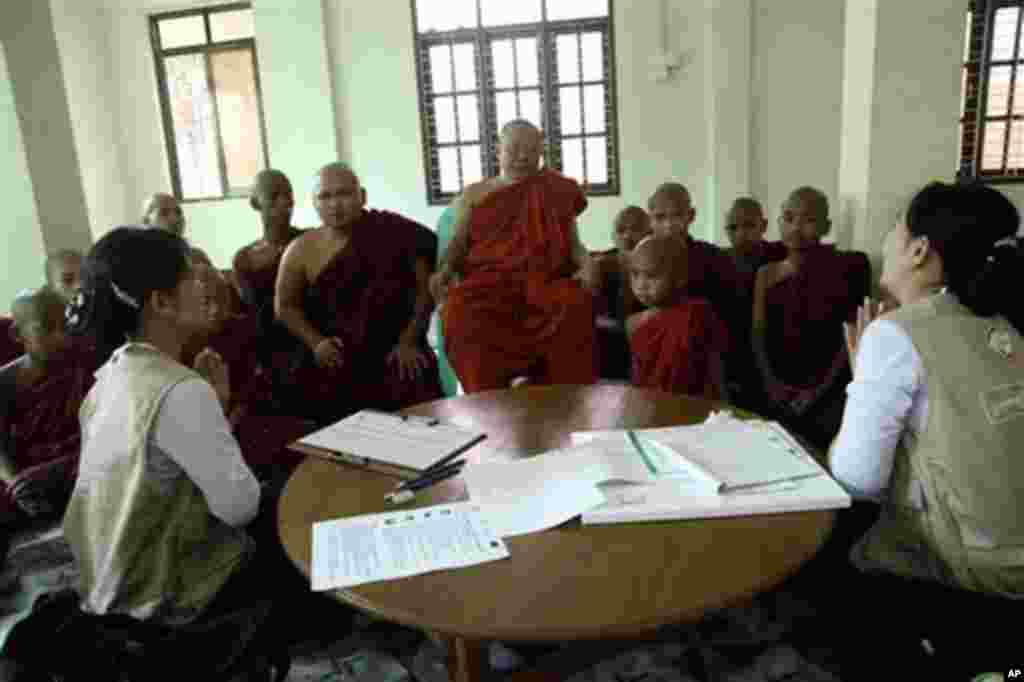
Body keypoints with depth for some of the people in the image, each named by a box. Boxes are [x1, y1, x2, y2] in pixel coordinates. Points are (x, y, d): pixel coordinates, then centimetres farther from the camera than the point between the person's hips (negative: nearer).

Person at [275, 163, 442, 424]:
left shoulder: (395, 234, -9)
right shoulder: (301, 251, -1)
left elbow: (424, 289, -4)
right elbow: (286, 305, 10)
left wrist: (409, 340, -9)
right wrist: (316, 342, -4)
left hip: (396, 357, -2)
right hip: (334, 364, 2)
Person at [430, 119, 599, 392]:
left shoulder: (556, 191, 18)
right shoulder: (473, 195, 19)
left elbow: (573, 243, 16)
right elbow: (458, 243, 14)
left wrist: (587, 265, -6)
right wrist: (445, 269, -7)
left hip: (544, 281, 0)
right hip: (487, 283, 0)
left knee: (575, 307, -33)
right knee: (463, 315, -34)